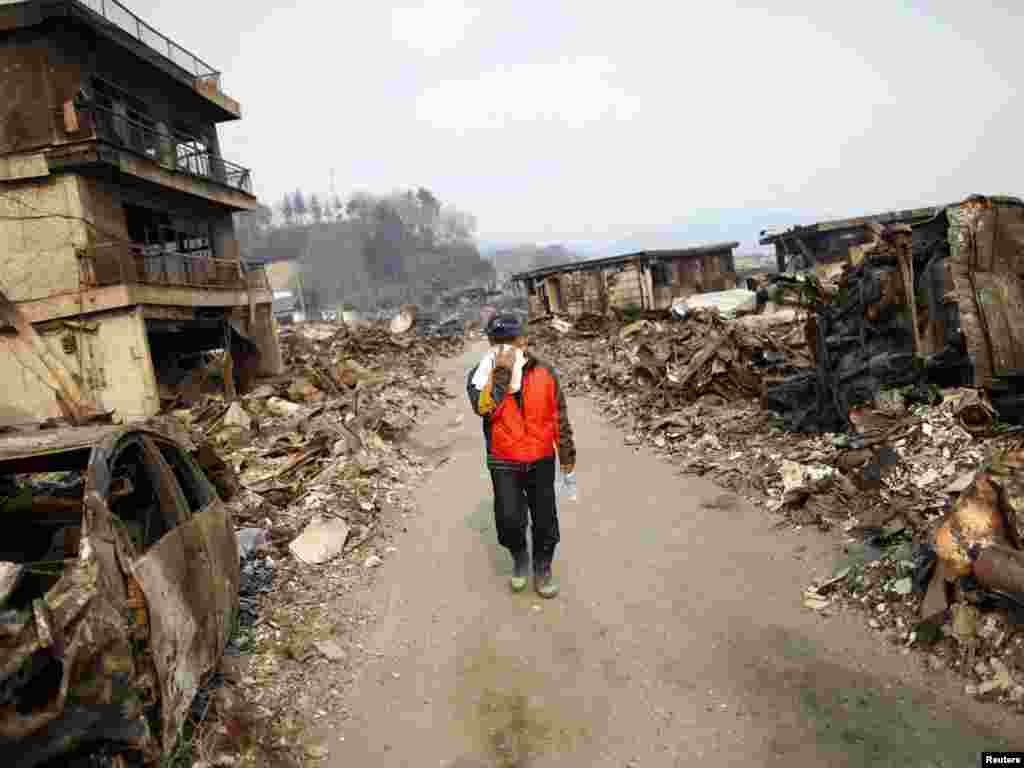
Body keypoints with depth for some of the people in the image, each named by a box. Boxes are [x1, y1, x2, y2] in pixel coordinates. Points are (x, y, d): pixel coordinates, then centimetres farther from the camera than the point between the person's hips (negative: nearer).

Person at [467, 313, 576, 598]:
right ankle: (519, 558, 26)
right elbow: (483, 407, -29)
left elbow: (559, 415, 2)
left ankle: (543, 567, 35)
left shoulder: (544, 372, -5)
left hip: (541, 460, 1)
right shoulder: (482, 375, -8)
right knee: (509, 521, -7)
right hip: (504, 463, -1)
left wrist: (567, 454, 6)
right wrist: (501, 372, -31)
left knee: (545, 520, 9)